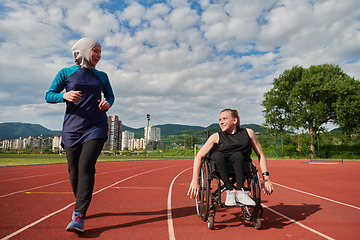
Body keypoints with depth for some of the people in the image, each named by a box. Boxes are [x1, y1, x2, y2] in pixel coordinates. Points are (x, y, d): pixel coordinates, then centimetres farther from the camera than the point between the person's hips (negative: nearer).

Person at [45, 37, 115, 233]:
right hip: (72, 129, 0)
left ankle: (79, 216, -10)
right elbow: (49, 96, 4)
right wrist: (64, 95, -17)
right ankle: (80, 204, 31)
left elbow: (110, 95, 22)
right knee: (74, 172, 6)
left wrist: (107, 103, -1)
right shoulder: (66, 73, 6)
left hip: (96, 128, 0)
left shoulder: (101, 76, 12)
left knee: (86, 168, -13)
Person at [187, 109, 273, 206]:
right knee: (218, 155, -32)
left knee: (238, 155, -31)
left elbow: (260, 155, 7)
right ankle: (230, 191, -30)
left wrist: (266, 177, -3)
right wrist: (195, 181, -20)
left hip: (243, 166, 1)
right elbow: (199, 157, -9)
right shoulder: (217, 137, -2)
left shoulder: (248, 133, 3)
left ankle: (239, 192, -33)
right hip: (221, 168, 0)